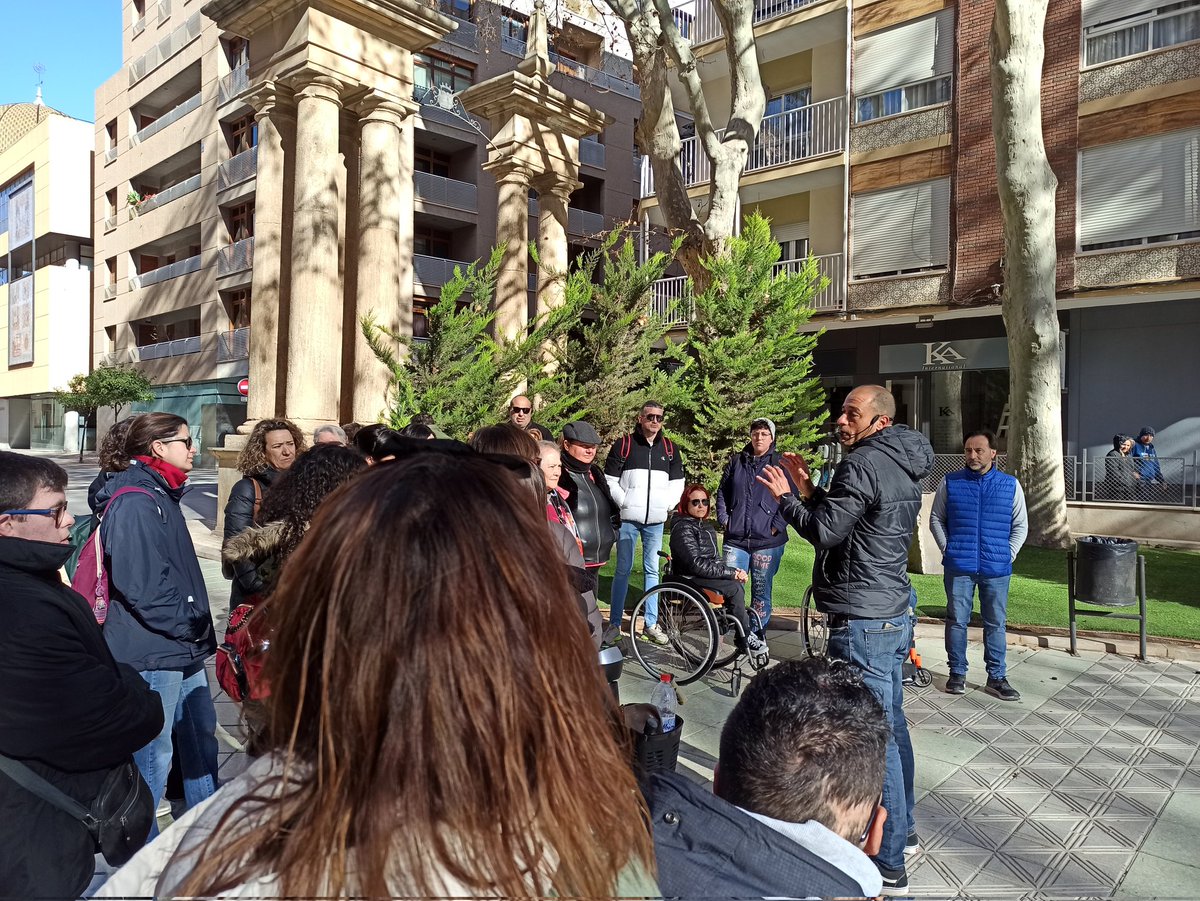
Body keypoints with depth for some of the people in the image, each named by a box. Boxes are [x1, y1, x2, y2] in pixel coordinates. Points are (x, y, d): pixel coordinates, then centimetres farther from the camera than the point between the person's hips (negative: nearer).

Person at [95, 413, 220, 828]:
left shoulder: (160, 495, 13)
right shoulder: (135, 504, -19)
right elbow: (142, 587, -26)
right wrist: (194, 626, -15)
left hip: (182, 650, 10)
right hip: (151, 653, -10)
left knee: (201, 736, 19)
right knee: (153, 754, 4)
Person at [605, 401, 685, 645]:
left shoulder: (670, 449, 10)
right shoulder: (624, 444, -1)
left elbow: (677, 483, 14)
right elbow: (610, 480, -1)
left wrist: (666, 505, 3)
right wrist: (625, 503, -8)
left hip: (656, 521, 3)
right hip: (628, 518, -3)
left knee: (652, 570, 7)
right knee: (623, 570, 1)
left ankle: (651, 624, 14)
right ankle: (615, 623, 9)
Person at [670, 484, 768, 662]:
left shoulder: (706, 526, 16)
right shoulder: (683, 528, -12)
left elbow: (715, 559, 16)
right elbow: (697, 564, -21)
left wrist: (733, 572, -4)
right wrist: (732, 573, -19)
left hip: (704, 575, 8)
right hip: (689, 579, -8)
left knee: (737, 584, -17)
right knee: (735, 588, -23)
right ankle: (745, 639, -12)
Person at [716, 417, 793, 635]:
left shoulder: (781, 464, 2)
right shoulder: (736, 462, 13)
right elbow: (722, 492, 17)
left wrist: (777, 526, -9)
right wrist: (723, 519, 6)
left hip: (768, 541, -2)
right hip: (735, 539, 3)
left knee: (761, 592, 6)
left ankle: (756, 636, 18)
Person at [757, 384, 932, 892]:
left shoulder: (864, 464, -17)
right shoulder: (903, 467, 14)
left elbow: (823, 531, -19)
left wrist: (785, 496, -5)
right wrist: (809, 491, 10)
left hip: (861, 622, -11)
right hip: (895, 613, 11)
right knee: (891, 726, 20)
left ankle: (888, 863, 6)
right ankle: (901, 829, 36)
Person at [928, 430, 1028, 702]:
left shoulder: (1010, 485, 4)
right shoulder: (950, 482, 2)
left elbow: (1020, 526, 10)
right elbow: (936, 519, 8)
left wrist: (1008, 555, 1)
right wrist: (948, 549, 0)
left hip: (997, 568, 1)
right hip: (958, 566, -1)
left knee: (996, 624, 9)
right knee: (957, 621, 6)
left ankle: (997, 678, 20)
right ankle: (957, 674, 19)